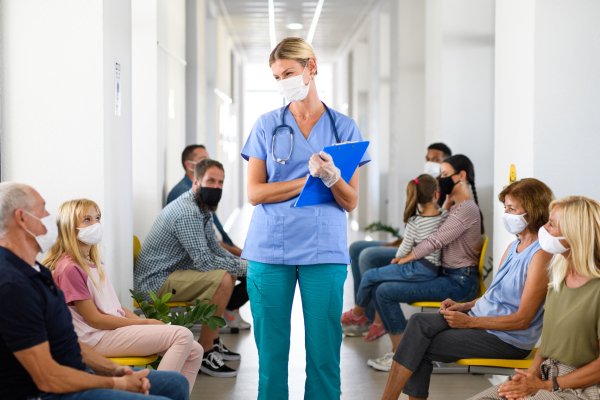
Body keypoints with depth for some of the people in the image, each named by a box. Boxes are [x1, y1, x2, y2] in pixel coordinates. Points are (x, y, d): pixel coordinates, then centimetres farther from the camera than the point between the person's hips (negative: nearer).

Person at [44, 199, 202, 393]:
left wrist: (146, 323, 2)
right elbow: (95, 319, -14)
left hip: (117, 325, 9)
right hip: (98, 338, -9)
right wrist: (145, 323, -10)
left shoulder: (95, 263, 17)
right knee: (183, 335, -21)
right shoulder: (69, 268, -12)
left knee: (194, 351, -2)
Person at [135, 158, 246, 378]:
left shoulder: (203, 209, 11)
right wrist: (243, 267, -19)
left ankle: (214, 341, 20)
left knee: (229, 271, 16)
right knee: (223, 279, -24)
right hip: (154, 283, -11)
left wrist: (242, 263, 1)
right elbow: (204, 261, -26)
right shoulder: (188, 213, -23)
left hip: (172, 273, 11)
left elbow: (215, 249, 18)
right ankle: (204, 353, -17)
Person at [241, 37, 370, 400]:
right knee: (271, 352, 2)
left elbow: (351, 202, 5)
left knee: (324, 354, -1)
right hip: (270, 248, 0)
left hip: (324, 250, 0)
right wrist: (309, 179, -8)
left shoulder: (344, 127, 8)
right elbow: (255, 192, 1)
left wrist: (331, 177, -16)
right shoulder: (267, 125, 9)